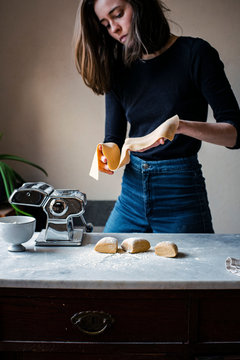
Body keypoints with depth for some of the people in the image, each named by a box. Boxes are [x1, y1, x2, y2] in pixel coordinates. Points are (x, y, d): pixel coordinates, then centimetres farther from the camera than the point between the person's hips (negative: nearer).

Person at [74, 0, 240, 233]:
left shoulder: (193, 53, -7)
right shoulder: (118, 70, 7)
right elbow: (114, 138, 6)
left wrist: (182, 125, -29)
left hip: (181, 195, -4)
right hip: (131, 193, 5)